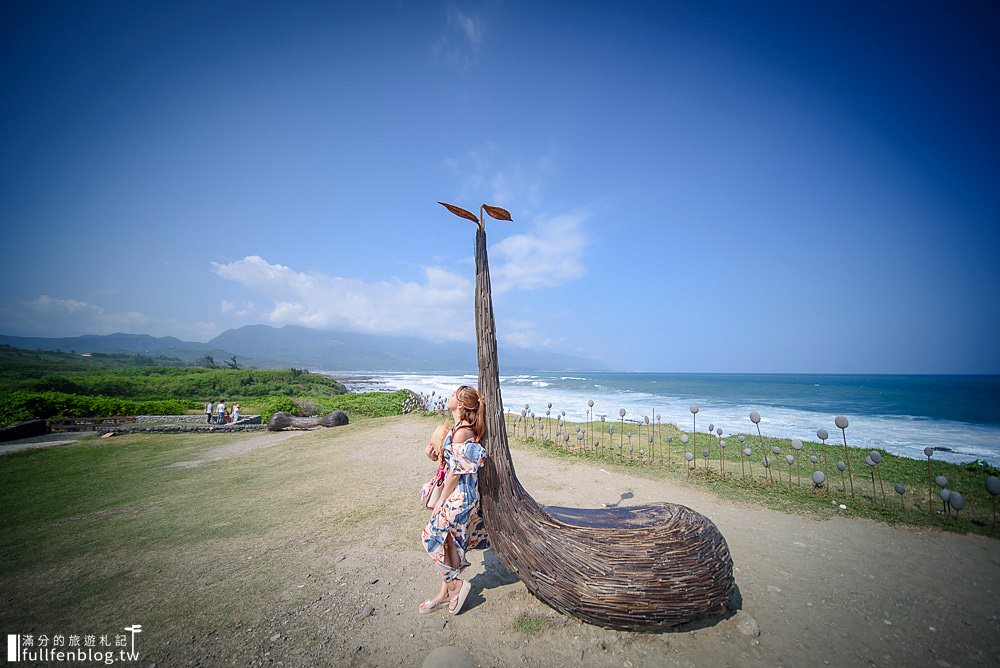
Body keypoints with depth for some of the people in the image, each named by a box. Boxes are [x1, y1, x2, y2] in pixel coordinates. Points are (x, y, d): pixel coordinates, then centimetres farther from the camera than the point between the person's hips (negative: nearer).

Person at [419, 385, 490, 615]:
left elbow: (456, 471, -20)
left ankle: (455, 585, 21)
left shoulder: (461, 432, -24)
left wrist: (441, 501, -13)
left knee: (437, 540, 5)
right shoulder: (465, 428, 5)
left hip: (458, 497, -9)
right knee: (447, 543, 21)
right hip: (464, 495, 9)